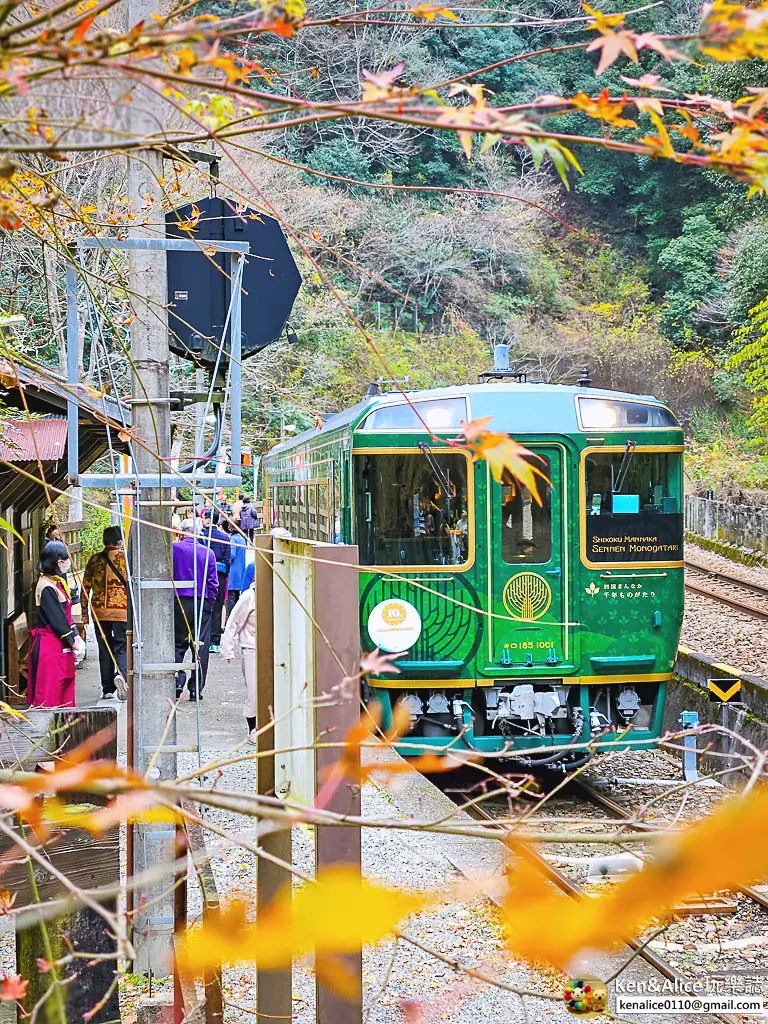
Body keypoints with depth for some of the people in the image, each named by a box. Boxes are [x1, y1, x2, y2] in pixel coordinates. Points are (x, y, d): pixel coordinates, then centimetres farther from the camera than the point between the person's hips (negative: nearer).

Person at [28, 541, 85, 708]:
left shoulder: (58, 582, 12)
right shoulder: (46, 587, -18)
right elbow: (56, 619, -18)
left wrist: (76, 636, 5)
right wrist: (72, 641, -10)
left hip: (61, 646, 10)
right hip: (49, 647, -10)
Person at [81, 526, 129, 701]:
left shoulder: (95, 559, 5)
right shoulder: (126, 558, -3)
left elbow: (86, 587, 6)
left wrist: (85, 612, 12)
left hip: (99, 611, 3)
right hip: (122, 611, -3)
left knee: (104, 650, 11)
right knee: (122, 647, 1)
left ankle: (107, 690, 12)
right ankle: (121, 675, -28)